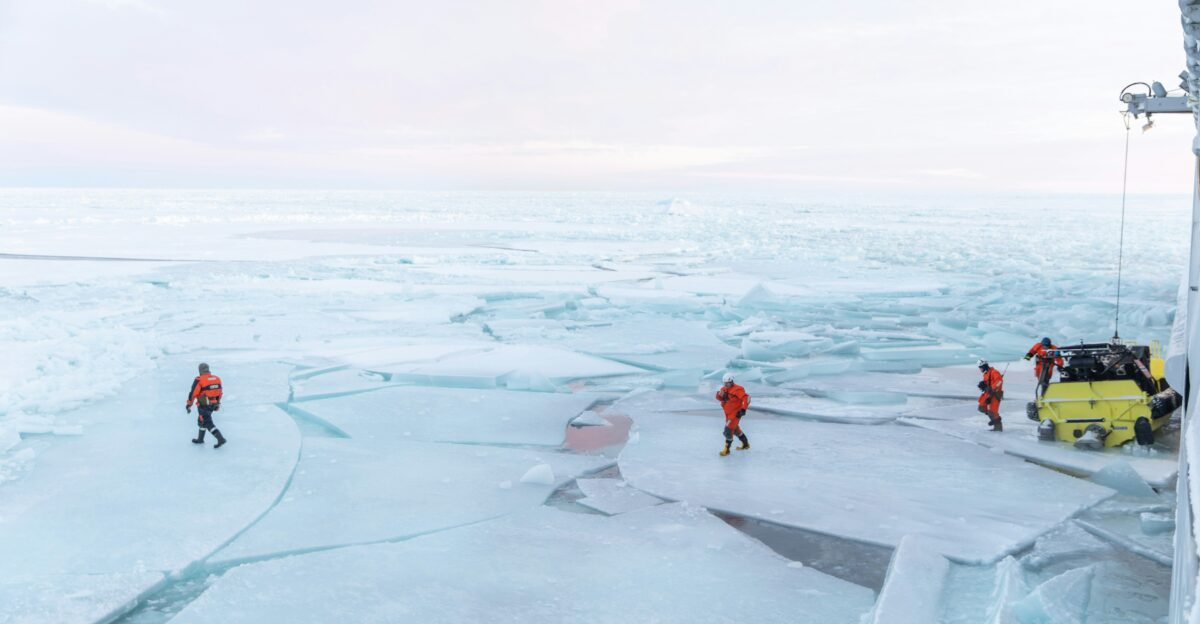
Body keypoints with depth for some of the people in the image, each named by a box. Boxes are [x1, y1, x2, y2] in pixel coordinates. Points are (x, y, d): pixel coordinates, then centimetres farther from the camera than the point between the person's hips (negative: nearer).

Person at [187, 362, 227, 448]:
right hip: (213, 405, 7)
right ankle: (200, 439, 35)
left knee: (208, 423, -4)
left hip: (203, 406, -7)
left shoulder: (199, 380, -15)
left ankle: (220, 439, -16)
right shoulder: (216, 378, 4)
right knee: (202, 420, 24)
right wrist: (217, 403, 24)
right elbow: (219, 392, 13)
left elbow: (193, 393, -13)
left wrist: (189, 405, -3)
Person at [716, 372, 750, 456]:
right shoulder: (724, 389, 5)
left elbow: (746, 398, -26)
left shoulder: (737, 389, -19)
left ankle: (726, 449, -3)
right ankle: (745, 444, 42)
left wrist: (743, 409, -32)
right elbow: (719, 397, 4)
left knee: (728, 430, -13)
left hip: (735, 413, -9)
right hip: (728, 413, 9)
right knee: (735, 429, 23)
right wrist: (721, 395, -19)